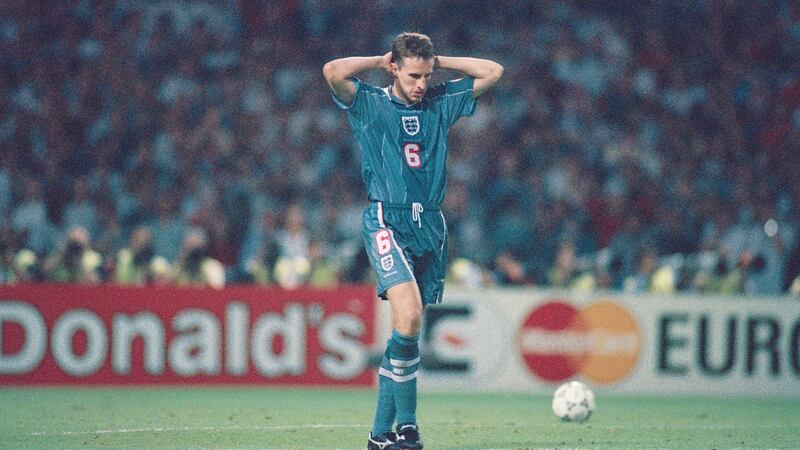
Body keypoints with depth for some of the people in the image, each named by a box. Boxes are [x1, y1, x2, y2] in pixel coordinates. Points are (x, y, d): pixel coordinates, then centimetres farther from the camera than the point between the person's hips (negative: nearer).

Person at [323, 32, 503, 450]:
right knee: (408, 314, -23)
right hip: (387, 222, -5)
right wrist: (380, 61, -1)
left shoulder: (440, 102, 14)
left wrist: (437, 61, 11)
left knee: (407, 326, 4)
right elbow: (333, 71, -16)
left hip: (430, 226, 5)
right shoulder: (369, 105, 2)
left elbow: (493, 71, 16)